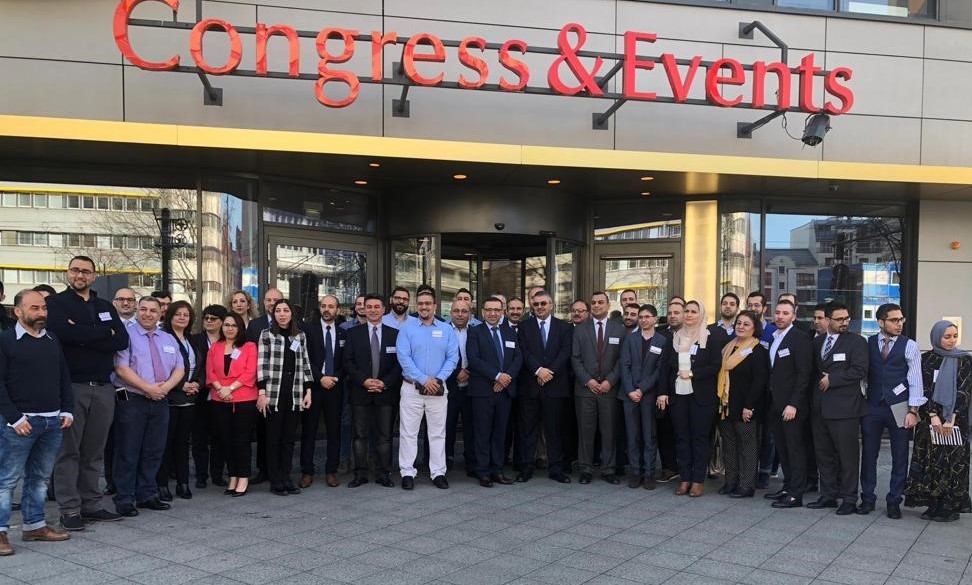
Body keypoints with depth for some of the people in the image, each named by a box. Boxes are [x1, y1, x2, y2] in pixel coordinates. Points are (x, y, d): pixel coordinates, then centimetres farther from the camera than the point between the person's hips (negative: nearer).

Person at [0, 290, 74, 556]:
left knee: (40, 477, 13)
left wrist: (67, 411, 8)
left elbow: (64, 378, 18)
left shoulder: (53, 341, 14)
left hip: (54, 421, 6)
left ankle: (35, 525, 22)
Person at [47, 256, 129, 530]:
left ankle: (92, 504, 17)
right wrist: (103, 333, -8)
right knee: (68, 450, 0)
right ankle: (69, 510, 5)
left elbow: (122, 341, -1)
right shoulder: (55, 303, 2)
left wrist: (83, 336, -11)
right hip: (70, 385, -4)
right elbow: (64, 332, -19)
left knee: (94, 451, 9)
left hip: (103, 387, 4)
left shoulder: (106, 307, 15)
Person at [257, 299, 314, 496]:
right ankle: (276, 481, 9)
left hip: (295, 394, 3)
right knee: (274, 438, 3)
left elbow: (305, 364, 11)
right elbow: (261, 365, -4)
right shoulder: (266, 334, 1)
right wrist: (261, 393, -10)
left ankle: (286, 479, 15)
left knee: (289, 438, 7)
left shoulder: (300, 336, 11)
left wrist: (308, 391, 4)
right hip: (274, 394, -3)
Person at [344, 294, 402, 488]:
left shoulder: (394, 334, 7)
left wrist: (384, 382, -9)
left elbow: (399, 363, 2)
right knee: (360, 435, 3)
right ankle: (360, 474, 10)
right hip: (360, 392, 0)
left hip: (386, 392, 0)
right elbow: (348, 362, 1)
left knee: (385, 435, 3)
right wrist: (364, 381, -11)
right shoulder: (354, 333, 7)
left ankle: (383, 474, 10)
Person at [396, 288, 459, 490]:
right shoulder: (407, 329, 1)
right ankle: (407, 473, 8)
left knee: (438, 433, 6)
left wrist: (437, 380, -12)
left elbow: (452, 358, 0)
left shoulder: (447, 330, 6)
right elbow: (403, 358, -8)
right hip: (412, 388, -1)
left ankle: (438, 473, 12)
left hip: (438, 390, 1)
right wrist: (424, 380, -14)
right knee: (408, 432, 1)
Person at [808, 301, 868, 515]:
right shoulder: (817, 342, 14)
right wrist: (819, 381, 3)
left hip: (844, 407, -6)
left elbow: (859, 371, -13)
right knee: (824, 455, 11)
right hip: (820, 407, 6)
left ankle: (849, 499, 9)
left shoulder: (856, 341, -3)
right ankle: (828, 495, 22)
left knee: (848, 456, 0)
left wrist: (831, 380, -12)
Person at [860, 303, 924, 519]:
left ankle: (894, 502, 16)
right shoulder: (868, 344, 4)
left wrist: (913, 411, -9)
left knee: (899, 457, 5)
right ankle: (867, 499, 18)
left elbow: (915, 381, -3)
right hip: (872, 407, 1)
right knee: (868, 454, 7)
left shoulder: (909, 346, -1)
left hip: (899, 408, -1)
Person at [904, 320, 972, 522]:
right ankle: (933, 505, 11)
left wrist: (951, 419, -13)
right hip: (929, 419, 2)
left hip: (955, 420, -2)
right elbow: (924, 390, 0)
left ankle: (951, 507, 5)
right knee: (931, 461, 3)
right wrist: (933, 415, -11)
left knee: (953, 462, -2)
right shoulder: (926, 359, 4)